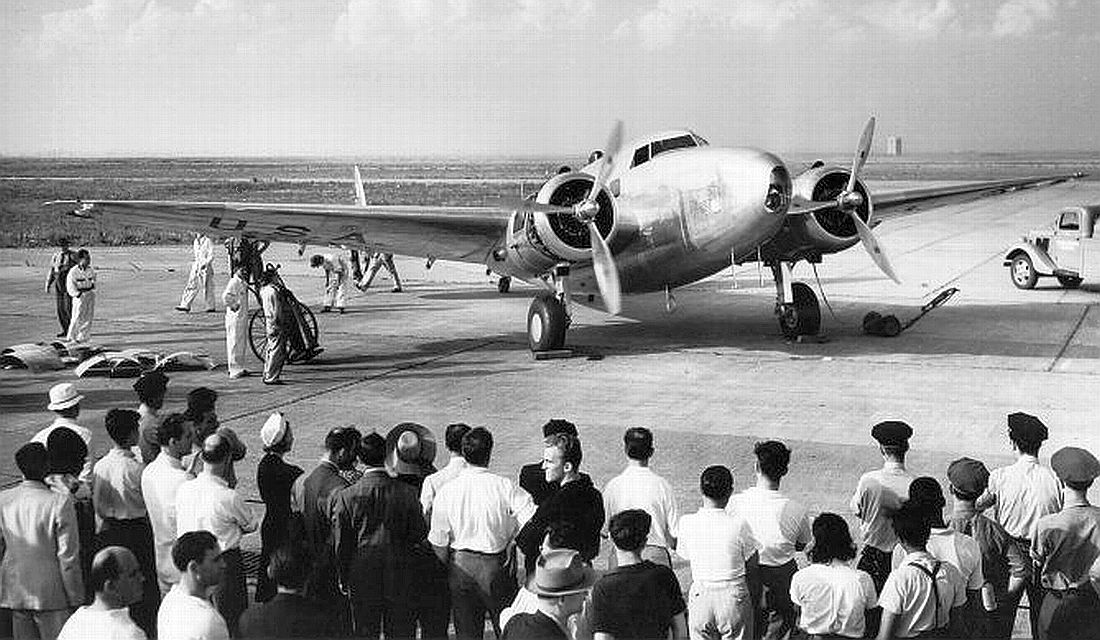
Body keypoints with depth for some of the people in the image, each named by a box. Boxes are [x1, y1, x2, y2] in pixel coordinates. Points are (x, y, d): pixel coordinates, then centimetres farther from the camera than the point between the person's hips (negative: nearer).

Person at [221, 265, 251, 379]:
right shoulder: (233, 282, -16)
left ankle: (239, 368, 25)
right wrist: (234, 306, -18)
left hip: (243, 317, 10)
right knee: (235, 343, -5)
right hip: (235, 317, -10)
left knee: (242, 343, 15)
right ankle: (234, 370, -2)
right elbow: (225, 297, -27)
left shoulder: (243, 283, 13)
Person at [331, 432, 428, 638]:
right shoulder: (408, 493, -8)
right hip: (400, 581, 0)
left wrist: (343, 579, 7)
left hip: (362, 577, 0)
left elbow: (341, 544, -3)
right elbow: (419, 534, -3)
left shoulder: (346, 496, -8)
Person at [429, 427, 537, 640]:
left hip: (460, 566, 2)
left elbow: (438, 543, -2)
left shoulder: (447, 491, -7)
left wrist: (447, 569, 13)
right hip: (496, 566, -2)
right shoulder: (505, 487, -13)